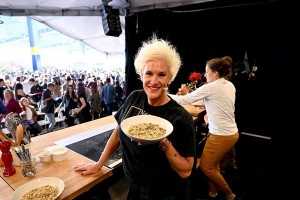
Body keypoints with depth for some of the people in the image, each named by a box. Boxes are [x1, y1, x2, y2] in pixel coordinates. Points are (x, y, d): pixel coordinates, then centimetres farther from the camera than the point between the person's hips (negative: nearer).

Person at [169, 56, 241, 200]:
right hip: (231, 133, 9)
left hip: (221, 136, -9)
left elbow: (185, 100, -15)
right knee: (213, 164, 21)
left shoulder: (211, 87, -19)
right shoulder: (229, 85, 6)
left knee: (205, 166, 9)